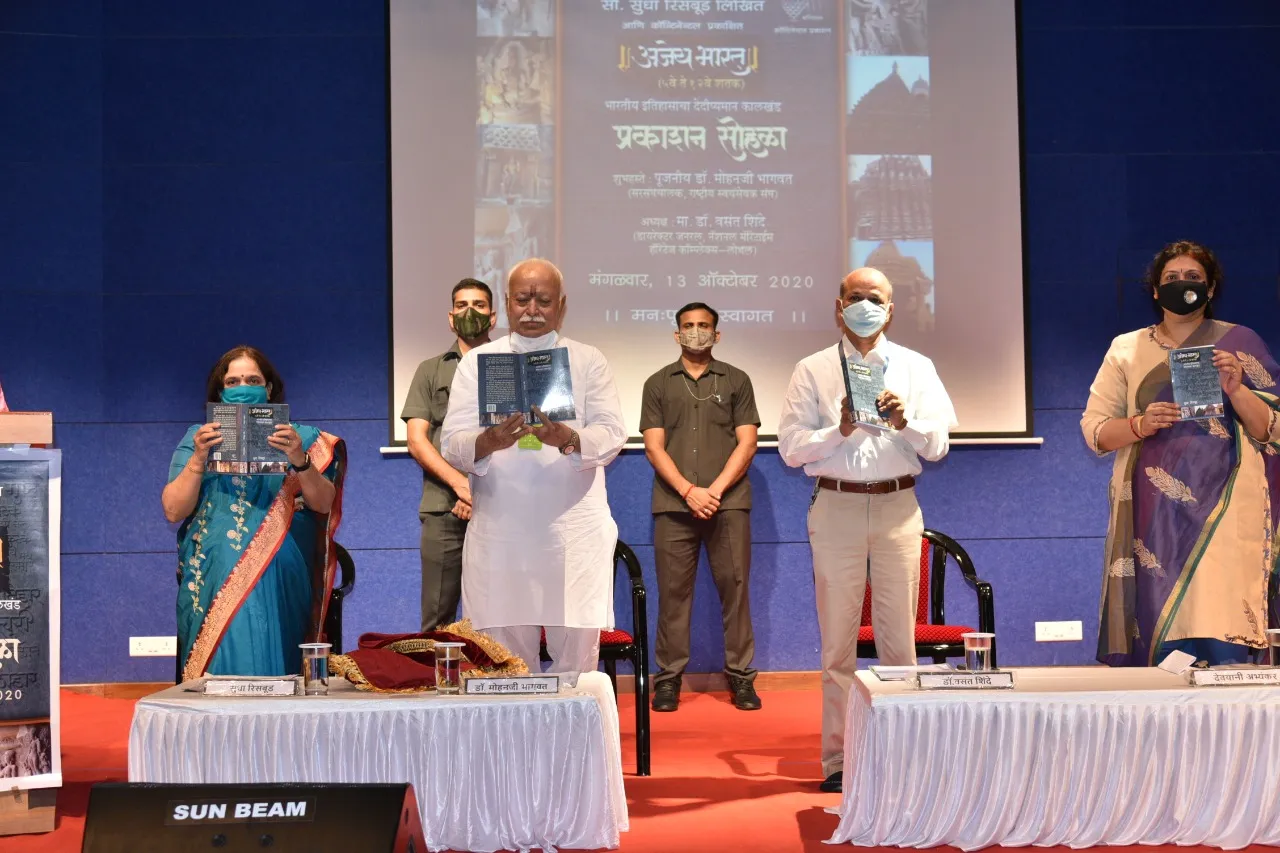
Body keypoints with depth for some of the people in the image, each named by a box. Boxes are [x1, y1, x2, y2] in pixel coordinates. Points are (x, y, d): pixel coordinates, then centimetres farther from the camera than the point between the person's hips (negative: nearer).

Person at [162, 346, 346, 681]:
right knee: (224, 654, -14)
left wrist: (300, 461, -17)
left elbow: (323, 504, -1)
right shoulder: (199, 438, 13)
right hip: (213, 575, 1)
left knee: (266, 652, -16)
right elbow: (173, 511, 3)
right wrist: (198, 459, -11)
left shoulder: (300, 438, 12)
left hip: (277, 577, -1)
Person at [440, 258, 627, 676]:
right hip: (499, 535, 0)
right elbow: (451, 444, 1)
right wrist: (487, 442, -22)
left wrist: (569, 439, -24)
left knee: (577, 657, 1)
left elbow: (611, 435, -2)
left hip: (575, 533, 0)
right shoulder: (477, 362, 10)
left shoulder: (589, 361, 10)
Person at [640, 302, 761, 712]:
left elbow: (746, 443, 4)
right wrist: (688, 491, -10)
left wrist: (716, 490, -9)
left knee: (735, 589, -1)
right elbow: (654, 446, 4)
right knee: (673, 592, 0)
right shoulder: (658, 384, 12)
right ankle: (669, 678, 6)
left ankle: (741, 677, 5)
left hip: (728, 503, 0)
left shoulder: (736, 381, 12)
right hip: (674, 504, 0)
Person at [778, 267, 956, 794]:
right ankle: (837, 760, 10)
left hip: (898, 505, 1)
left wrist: (904, 422, -16)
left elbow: (937, 445, 3)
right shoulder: (812, 371, 6)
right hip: (836, 506, -1)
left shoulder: (916, 368, 10)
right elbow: (791, 447, -2)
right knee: (838, 640, 3)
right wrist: (839, 430, -17)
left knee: (899, 638, 3)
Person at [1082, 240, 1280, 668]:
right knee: (1157, 624, -4)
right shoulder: (1126, 349, 12)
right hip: (1153, 512, 1)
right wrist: (1140, 425, -12)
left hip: (1222, 508, -1)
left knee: (1219, 636, -12)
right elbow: (1094, 430, 7)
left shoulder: (1240, 345, 9)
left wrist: (1236, 390, -13)